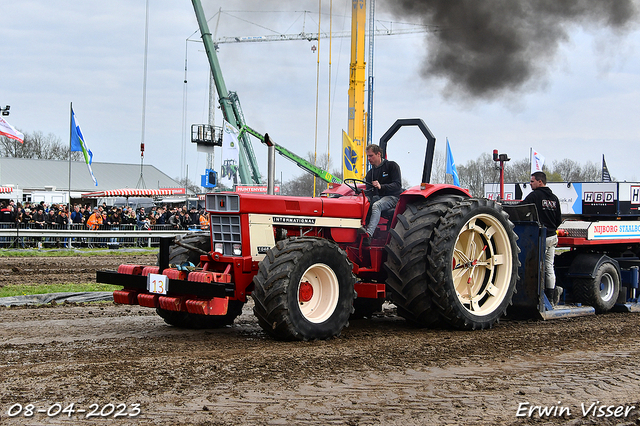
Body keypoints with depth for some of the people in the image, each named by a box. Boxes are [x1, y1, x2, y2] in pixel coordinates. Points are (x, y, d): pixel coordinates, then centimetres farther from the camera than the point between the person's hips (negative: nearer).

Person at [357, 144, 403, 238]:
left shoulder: (392, 166, -3)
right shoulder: (370, 173, 16)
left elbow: (397, 185, -14)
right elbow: (368, 191, 18)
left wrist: (381, 186, -30)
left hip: (393, 197, -7)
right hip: (378, 197, 7)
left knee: (376, 206, -36)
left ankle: (369, 233, -54)